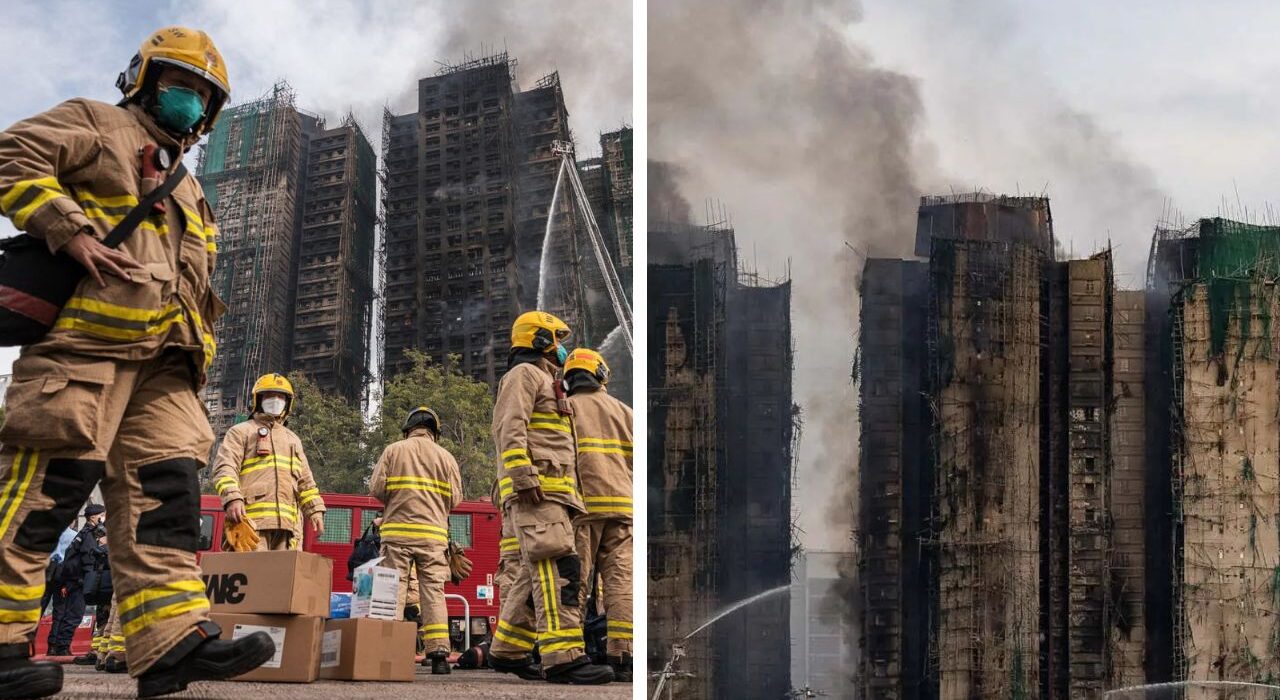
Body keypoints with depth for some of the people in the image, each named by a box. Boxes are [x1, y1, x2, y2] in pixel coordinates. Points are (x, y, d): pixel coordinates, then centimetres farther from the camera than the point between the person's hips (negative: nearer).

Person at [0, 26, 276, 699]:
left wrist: (198, 349, 18)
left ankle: (173, 639, -10)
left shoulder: (187, 190, 35)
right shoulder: (98, 125, 12)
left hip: (160, 360, 8)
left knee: (164, 491, -4)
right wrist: (72, 232, -15)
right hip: (85, 338, -8)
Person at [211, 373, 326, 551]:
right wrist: (232, 497, -19)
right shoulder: (241, 432, 13)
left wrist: (315, 510, 14)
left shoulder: (293, 439, 30)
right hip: (252, 520, -5)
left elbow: (305, 481, 29)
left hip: (287, 523, 5)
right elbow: (225, 468, -2)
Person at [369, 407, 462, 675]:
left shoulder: (394, 450, 5)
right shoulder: (445, 457, 9)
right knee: (433, 591, 1)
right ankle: (438, 653, -5)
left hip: (397, 531, -1)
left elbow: (376, 488, 0)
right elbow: (454, 499, 6)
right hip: (433, 534, 1)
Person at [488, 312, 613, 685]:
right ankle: (563, 657, -27)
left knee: (541, 573, 10)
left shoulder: (545, 383, 32)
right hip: (536, 489, -10)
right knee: (559, 568, -20)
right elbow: (510, 429, -14)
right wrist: (523, 476, -25)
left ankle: (508, 650, 15)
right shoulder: (524, 374, 1)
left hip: (551, 492, 10)